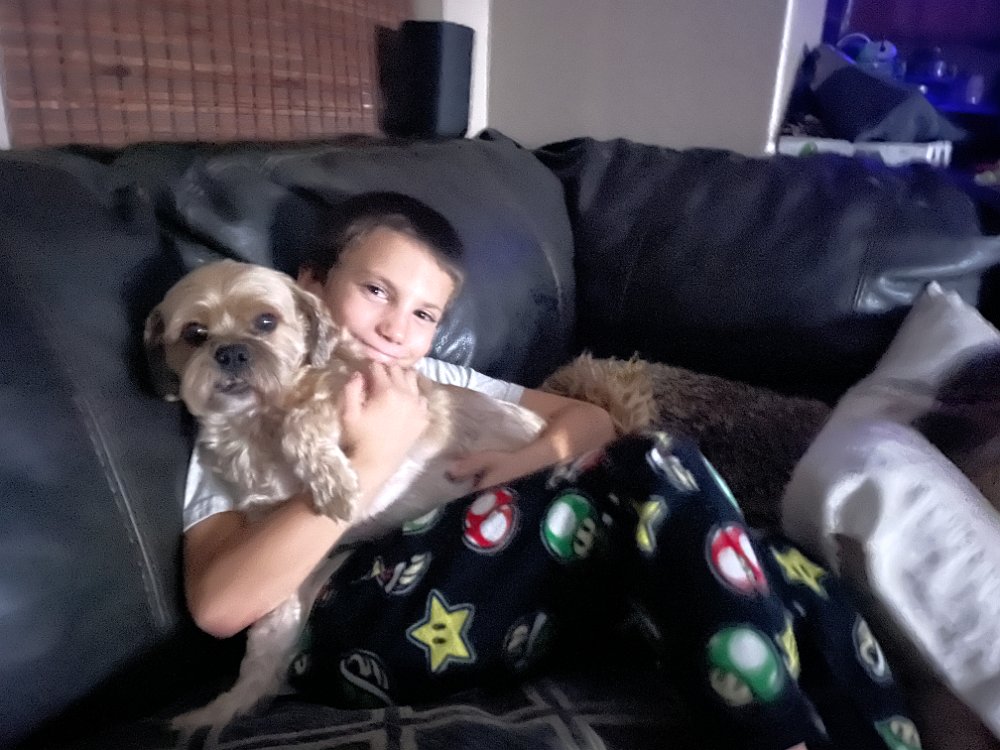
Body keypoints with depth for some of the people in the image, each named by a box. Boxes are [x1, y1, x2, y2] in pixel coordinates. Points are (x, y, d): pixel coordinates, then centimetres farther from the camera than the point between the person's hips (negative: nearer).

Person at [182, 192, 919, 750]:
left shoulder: (434, 380, 24)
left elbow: (590, 417, 21)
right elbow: (219, 604, -6)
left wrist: (540, 457, -3)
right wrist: (371, 460, -12)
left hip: (503, 588, 6)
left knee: (765, 570, -14)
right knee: (654, 472, -21)